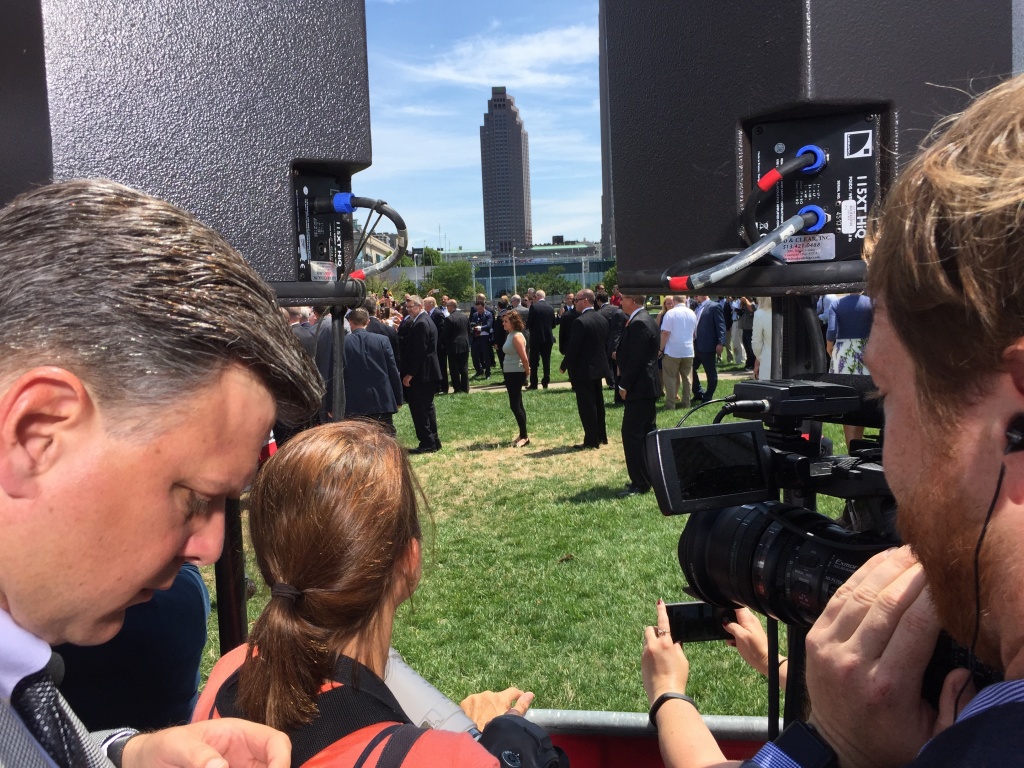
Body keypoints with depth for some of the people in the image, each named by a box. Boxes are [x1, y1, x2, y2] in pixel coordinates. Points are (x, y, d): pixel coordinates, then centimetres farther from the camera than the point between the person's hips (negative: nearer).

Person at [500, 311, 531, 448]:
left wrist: (527, 372, -8)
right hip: (510, 373, 10)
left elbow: (524, 358, -21)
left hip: (516, 374, -10)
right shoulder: (509, 335, 11)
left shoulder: (517, 336, -18)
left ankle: (524, 436, -1)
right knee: (517, 405, 13)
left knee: (515, 405, -8)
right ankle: (522, 435, 21)